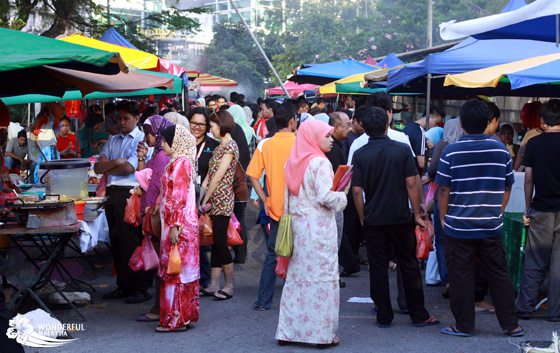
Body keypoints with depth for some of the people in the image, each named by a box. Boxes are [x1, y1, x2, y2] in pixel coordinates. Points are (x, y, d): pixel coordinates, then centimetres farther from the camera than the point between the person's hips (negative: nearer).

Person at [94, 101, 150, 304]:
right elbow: (98, 168, 11)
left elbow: (129, 168, -13)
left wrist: (107, 166, 3)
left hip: (131, 194, -7)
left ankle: (140, 289, -3)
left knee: (132, 242, -8)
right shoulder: (113, 141, 19)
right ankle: (123, 286, 16)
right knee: (116, 242, 9)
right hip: (112, 193, 7)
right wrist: (115, 162, -8)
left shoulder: (142, 140, -2)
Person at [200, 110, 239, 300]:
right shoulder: (219, 147, 18)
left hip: (222, 200, -9)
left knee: (220, 242, -7)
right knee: (215, 242, 8)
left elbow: (218, 178, -15)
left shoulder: (230, 146, -11)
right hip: (214, 201, 9)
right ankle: (214, 285, 11)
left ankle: (229, 286, 0)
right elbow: (209, 175, 14)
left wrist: (204, 200, -11)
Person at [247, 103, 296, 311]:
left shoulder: (265, 144, -2)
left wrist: (265, 200, 2)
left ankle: (263, 301, 12)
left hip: (276, 208, 2)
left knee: (271, 256, 11)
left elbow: (253, 176, -5)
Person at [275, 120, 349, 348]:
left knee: (295, 276, 12)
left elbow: (287, 197, 13)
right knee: (322, 277, -1)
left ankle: (288, 331, 15)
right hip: (318, 226, -7)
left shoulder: (292, 162, 10)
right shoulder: (320, 162, -13)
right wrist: (343, 194, -2)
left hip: (297, 226, 7)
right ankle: (323, 334, 3)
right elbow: (326, 196, -19)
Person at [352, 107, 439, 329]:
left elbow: (357, 190, -4)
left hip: (374, 219, 0)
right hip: (400, 217, 0)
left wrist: (362, 218, 6)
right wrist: (417, 214, 0)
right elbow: (411, 184, -7)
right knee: (409, 265, 9)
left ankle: (384, 317, 10)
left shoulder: (360, 155, -4)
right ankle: (419, 316, 13)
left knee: (378, 267, 7)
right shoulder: (402, 150, -5)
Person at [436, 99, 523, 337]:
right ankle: (510, 324, 17)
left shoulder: (451, 152, -9)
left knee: (461, 277, 6)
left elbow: (443, 190, -6)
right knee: (499, 275, 12)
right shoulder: (501, 150, -1)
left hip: (458, 227, -2)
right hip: (491, 227, 3)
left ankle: (464, 326, 13)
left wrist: (443, 218, 5)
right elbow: (507, 188, 6)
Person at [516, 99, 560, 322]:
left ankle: (524, 308, 10)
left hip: (541, 209, 1)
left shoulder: (534, 143, 0)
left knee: (534, 262, 8)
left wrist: (528, 208, 10)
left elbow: (528, 179, 2)